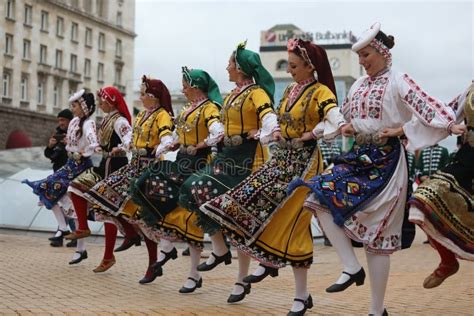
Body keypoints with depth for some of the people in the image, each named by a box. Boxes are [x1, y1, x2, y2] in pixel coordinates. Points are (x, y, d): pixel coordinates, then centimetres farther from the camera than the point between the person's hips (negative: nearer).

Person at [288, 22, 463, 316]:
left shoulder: (399, 82, -10)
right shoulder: (359, 85, 11)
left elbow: (439, 113, -18)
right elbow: (348, 118, 27)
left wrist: (402, 129, -17)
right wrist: (348, 128, 5)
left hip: (386, 162, -7)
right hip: (359, 157, 7)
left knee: (376, 234, -3)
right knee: (318, 196, -10)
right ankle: (352, 267, -3)